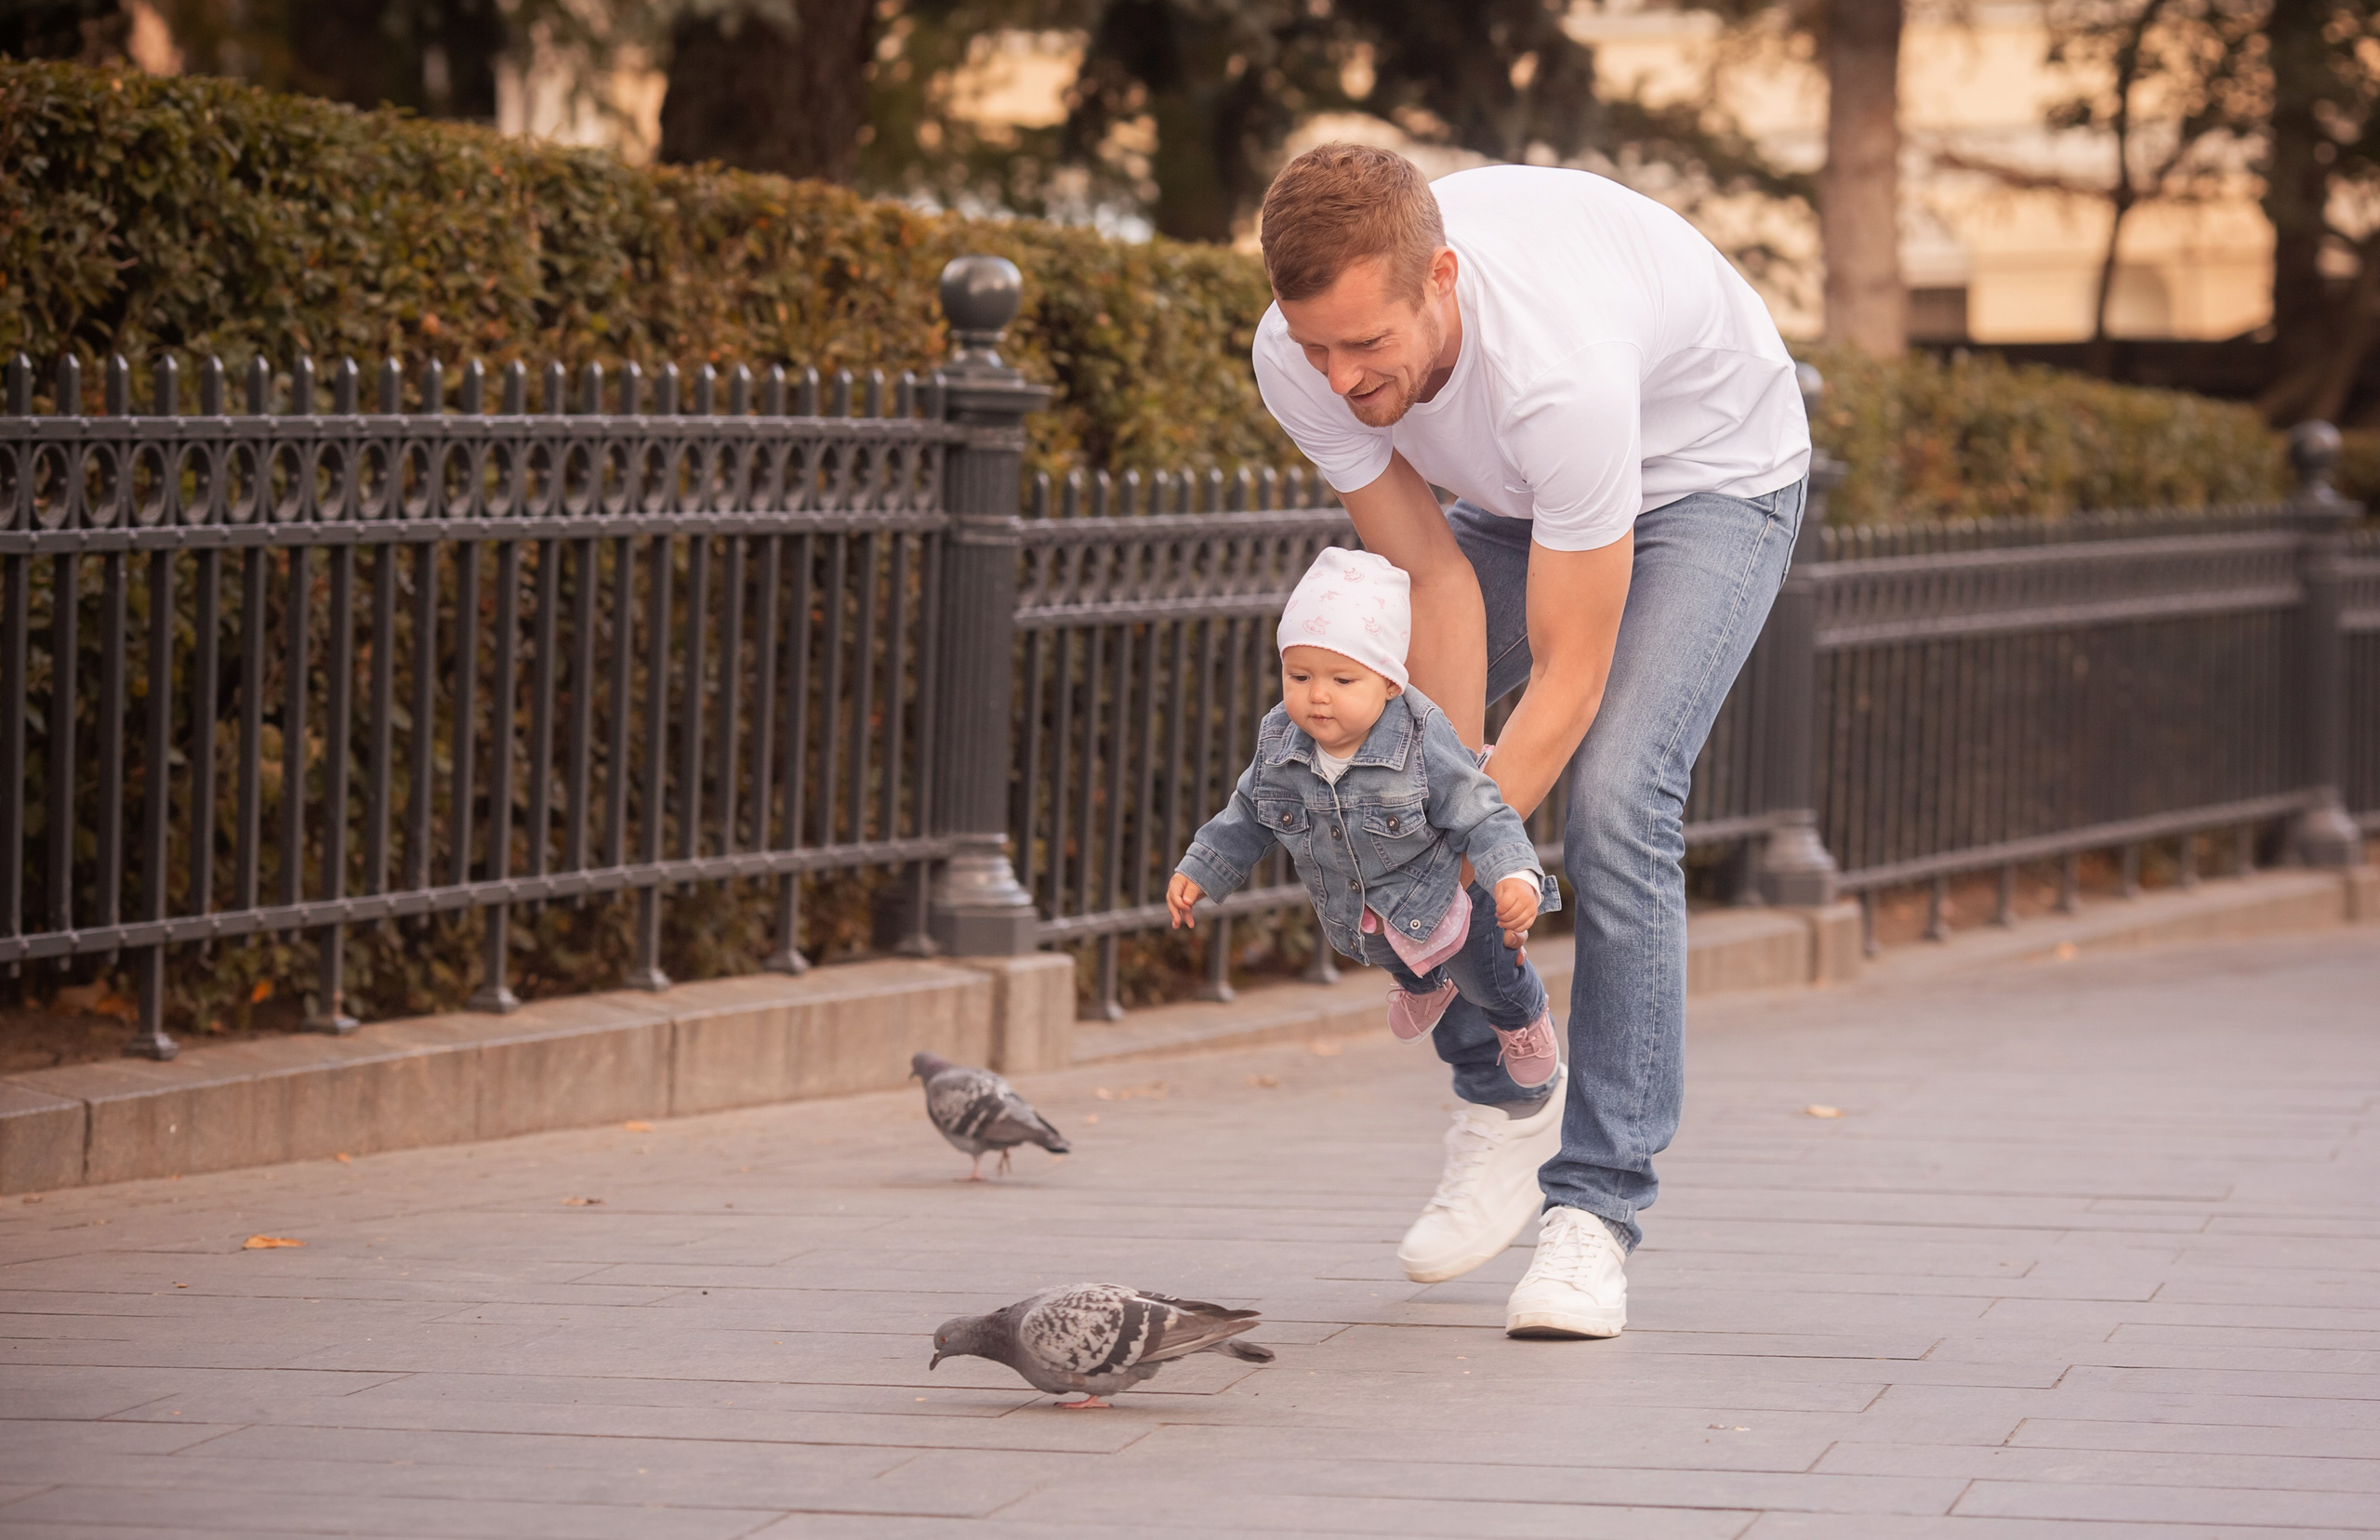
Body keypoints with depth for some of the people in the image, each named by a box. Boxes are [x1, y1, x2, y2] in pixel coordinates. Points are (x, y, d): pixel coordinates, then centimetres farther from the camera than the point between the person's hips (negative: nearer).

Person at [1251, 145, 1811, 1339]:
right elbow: (1431, 578, -18)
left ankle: (1595, 1207, -19)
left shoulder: (1558, 371, -45)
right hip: (1513, 489, 6)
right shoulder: (1299, 360, -29)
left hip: (1708, 470, -6)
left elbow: (1569, 675, -36)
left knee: (1614, 802, -24)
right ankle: (1505, 1101, 14)